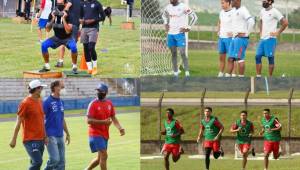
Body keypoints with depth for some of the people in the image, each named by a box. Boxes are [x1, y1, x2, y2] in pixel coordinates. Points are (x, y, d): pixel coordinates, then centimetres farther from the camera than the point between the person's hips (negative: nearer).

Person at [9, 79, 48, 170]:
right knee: (37, 162, -18)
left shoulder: (39, 101, 12)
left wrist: (45, 136, 18)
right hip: (30, 140, -8)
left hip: (40, 139, 8)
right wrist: (14, 139, -10)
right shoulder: (25, 103, -11)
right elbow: (18, 122, -10)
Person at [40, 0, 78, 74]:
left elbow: (68, 31, -29)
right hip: (57, 38, 4)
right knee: (44, 45, -18)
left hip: (67, 38, -4)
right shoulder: (52, 14, -10)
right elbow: (47, 29, -10)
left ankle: (74, 66, -13)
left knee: (73, 47, -34)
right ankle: (47, 66, -2)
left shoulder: (68, 15, -22)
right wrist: (53, 18, -22)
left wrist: (63, 19, -35)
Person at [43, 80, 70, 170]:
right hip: (51, 136, -7)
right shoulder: (47, 102, -10)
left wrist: (67, 133, 21)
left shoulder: (61, 102, 12)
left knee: (61, 162, 7)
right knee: (55, 159, -17)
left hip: (60, 136, 7)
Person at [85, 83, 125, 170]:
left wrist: (119, 128, -4)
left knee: (100, 158, 13)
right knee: (104, 155, -14)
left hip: (105, 134, 7)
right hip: (96, 134, -7)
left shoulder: (109, 103, 9)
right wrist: (103, 122, -25)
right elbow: (88, 120, -15)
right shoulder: (93, 104, -10)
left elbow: (113, 118, 14)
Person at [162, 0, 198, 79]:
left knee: (183, 53, -11)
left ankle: (187, 73, -9)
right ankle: (175, 73, 14)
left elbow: (194, 17, -8)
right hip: (170, 33, 6)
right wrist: (166, 24, 15)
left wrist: (188, 28, -10)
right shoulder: (168, 7, 7)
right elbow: (164, 15, 30)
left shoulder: (183, 7, -11)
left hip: (180, 33, -6)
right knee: (173, 53, 9)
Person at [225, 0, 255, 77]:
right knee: (230, 59, 8)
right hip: (234, 38, 9)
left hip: (241, 38, -9)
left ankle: (241, 78, -2)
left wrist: (246, 33, -18)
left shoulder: (243, 11, -14)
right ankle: (227, 77, 10)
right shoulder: (235, 11, 16)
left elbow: (251, 22, -24)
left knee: (240, 59, -6)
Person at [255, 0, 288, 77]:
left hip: (270, 39, -7)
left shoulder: (274, 12, -11)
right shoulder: (262, 11, 12)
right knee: (258, 56, 4)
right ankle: (258, 76, 9)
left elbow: (285, 22, -13)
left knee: (270, 58, -2)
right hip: (262, 39, 7)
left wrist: (278, 32, -11)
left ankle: (270, 77, 4)